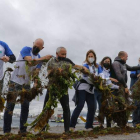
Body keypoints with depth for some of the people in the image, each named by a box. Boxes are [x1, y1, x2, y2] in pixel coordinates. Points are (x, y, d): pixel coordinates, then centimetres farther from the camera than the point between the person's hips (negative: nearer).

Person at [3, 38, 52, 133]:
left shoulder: (39, 59, 8)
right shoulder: (26, 49, -5)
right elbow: (30, 61, -22)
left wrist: (36, 84, -20)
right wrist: (43, 58, -21)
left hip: (26, 84, 5)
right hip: (15, 82, -4)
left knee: (25, 107, 2)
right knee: (10, 106, -5)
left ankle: (23, 130, 10)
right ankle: (6, 131, -2)